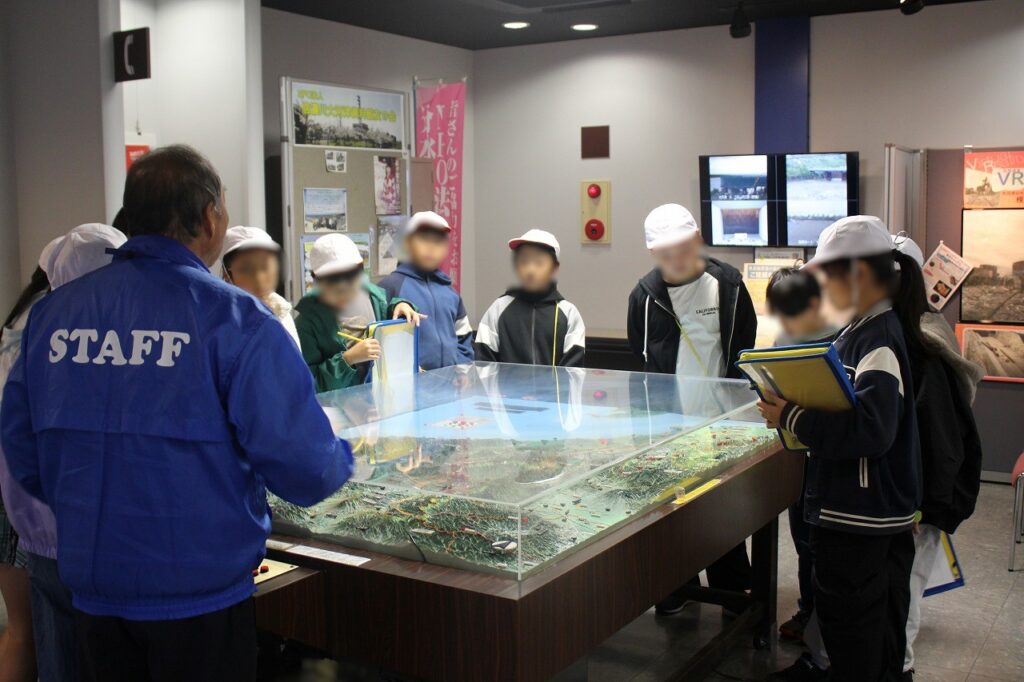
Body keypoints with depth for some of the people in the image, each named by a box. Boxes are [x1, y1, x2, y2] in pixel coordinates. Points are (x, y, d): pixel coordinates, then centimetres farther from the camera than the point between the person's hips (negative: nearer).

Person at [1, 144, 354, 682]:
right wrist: (342, 458, 5)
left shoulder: (52, 313, -1)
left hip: (90, 593, 4)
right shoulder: (235, 320, -16)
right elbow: (303, 468, -18)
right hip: (200, 597, -4)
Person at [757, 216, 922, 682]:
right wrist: (792, 405, 3)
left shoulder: (878, 341, -21)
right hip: (860, 512, 10)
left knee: (851, 631, 4)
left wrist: (792, 419, -25)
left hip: (861, 520, -10)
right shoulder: (860, 331, 9)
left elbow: (870, 431, -31)